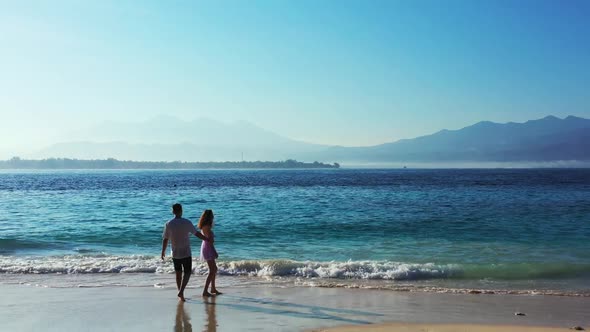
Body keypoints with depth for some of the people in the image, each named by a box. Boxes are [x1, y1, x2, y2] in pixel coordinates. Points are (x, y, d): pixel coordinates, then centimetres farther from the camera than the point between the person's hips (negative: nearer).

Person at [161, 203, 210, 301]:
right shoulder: (187, 222, -11)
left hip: (175, 254, 3)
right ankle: (181, 291, -13)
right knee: (187, 273, 5)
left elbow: (165, 239, -1)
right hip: (186, 253, -2)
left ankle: (181, 293, 21)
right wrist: (208, 240, 10)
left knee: (178, 274, 15)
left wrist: (163, 251, 14)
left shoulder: (168, 224, -5)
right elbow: (197, 234, -4)